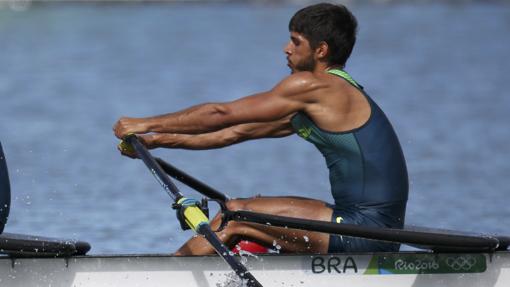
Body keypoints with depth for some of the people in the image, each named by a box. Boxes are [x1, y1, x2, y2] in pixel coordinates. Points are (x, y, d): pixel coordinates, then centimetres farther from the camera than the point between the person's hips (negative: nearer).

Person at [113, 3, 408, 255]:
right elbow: (236, 133, 20)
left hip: (369, 228, -10)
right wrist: (158, 139, 17)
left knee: (237, 214, -8)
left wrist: (147, 124, 0)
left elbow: (222, 114, -7)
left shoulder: (312, 85, -11)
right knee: (240, 213, 13)